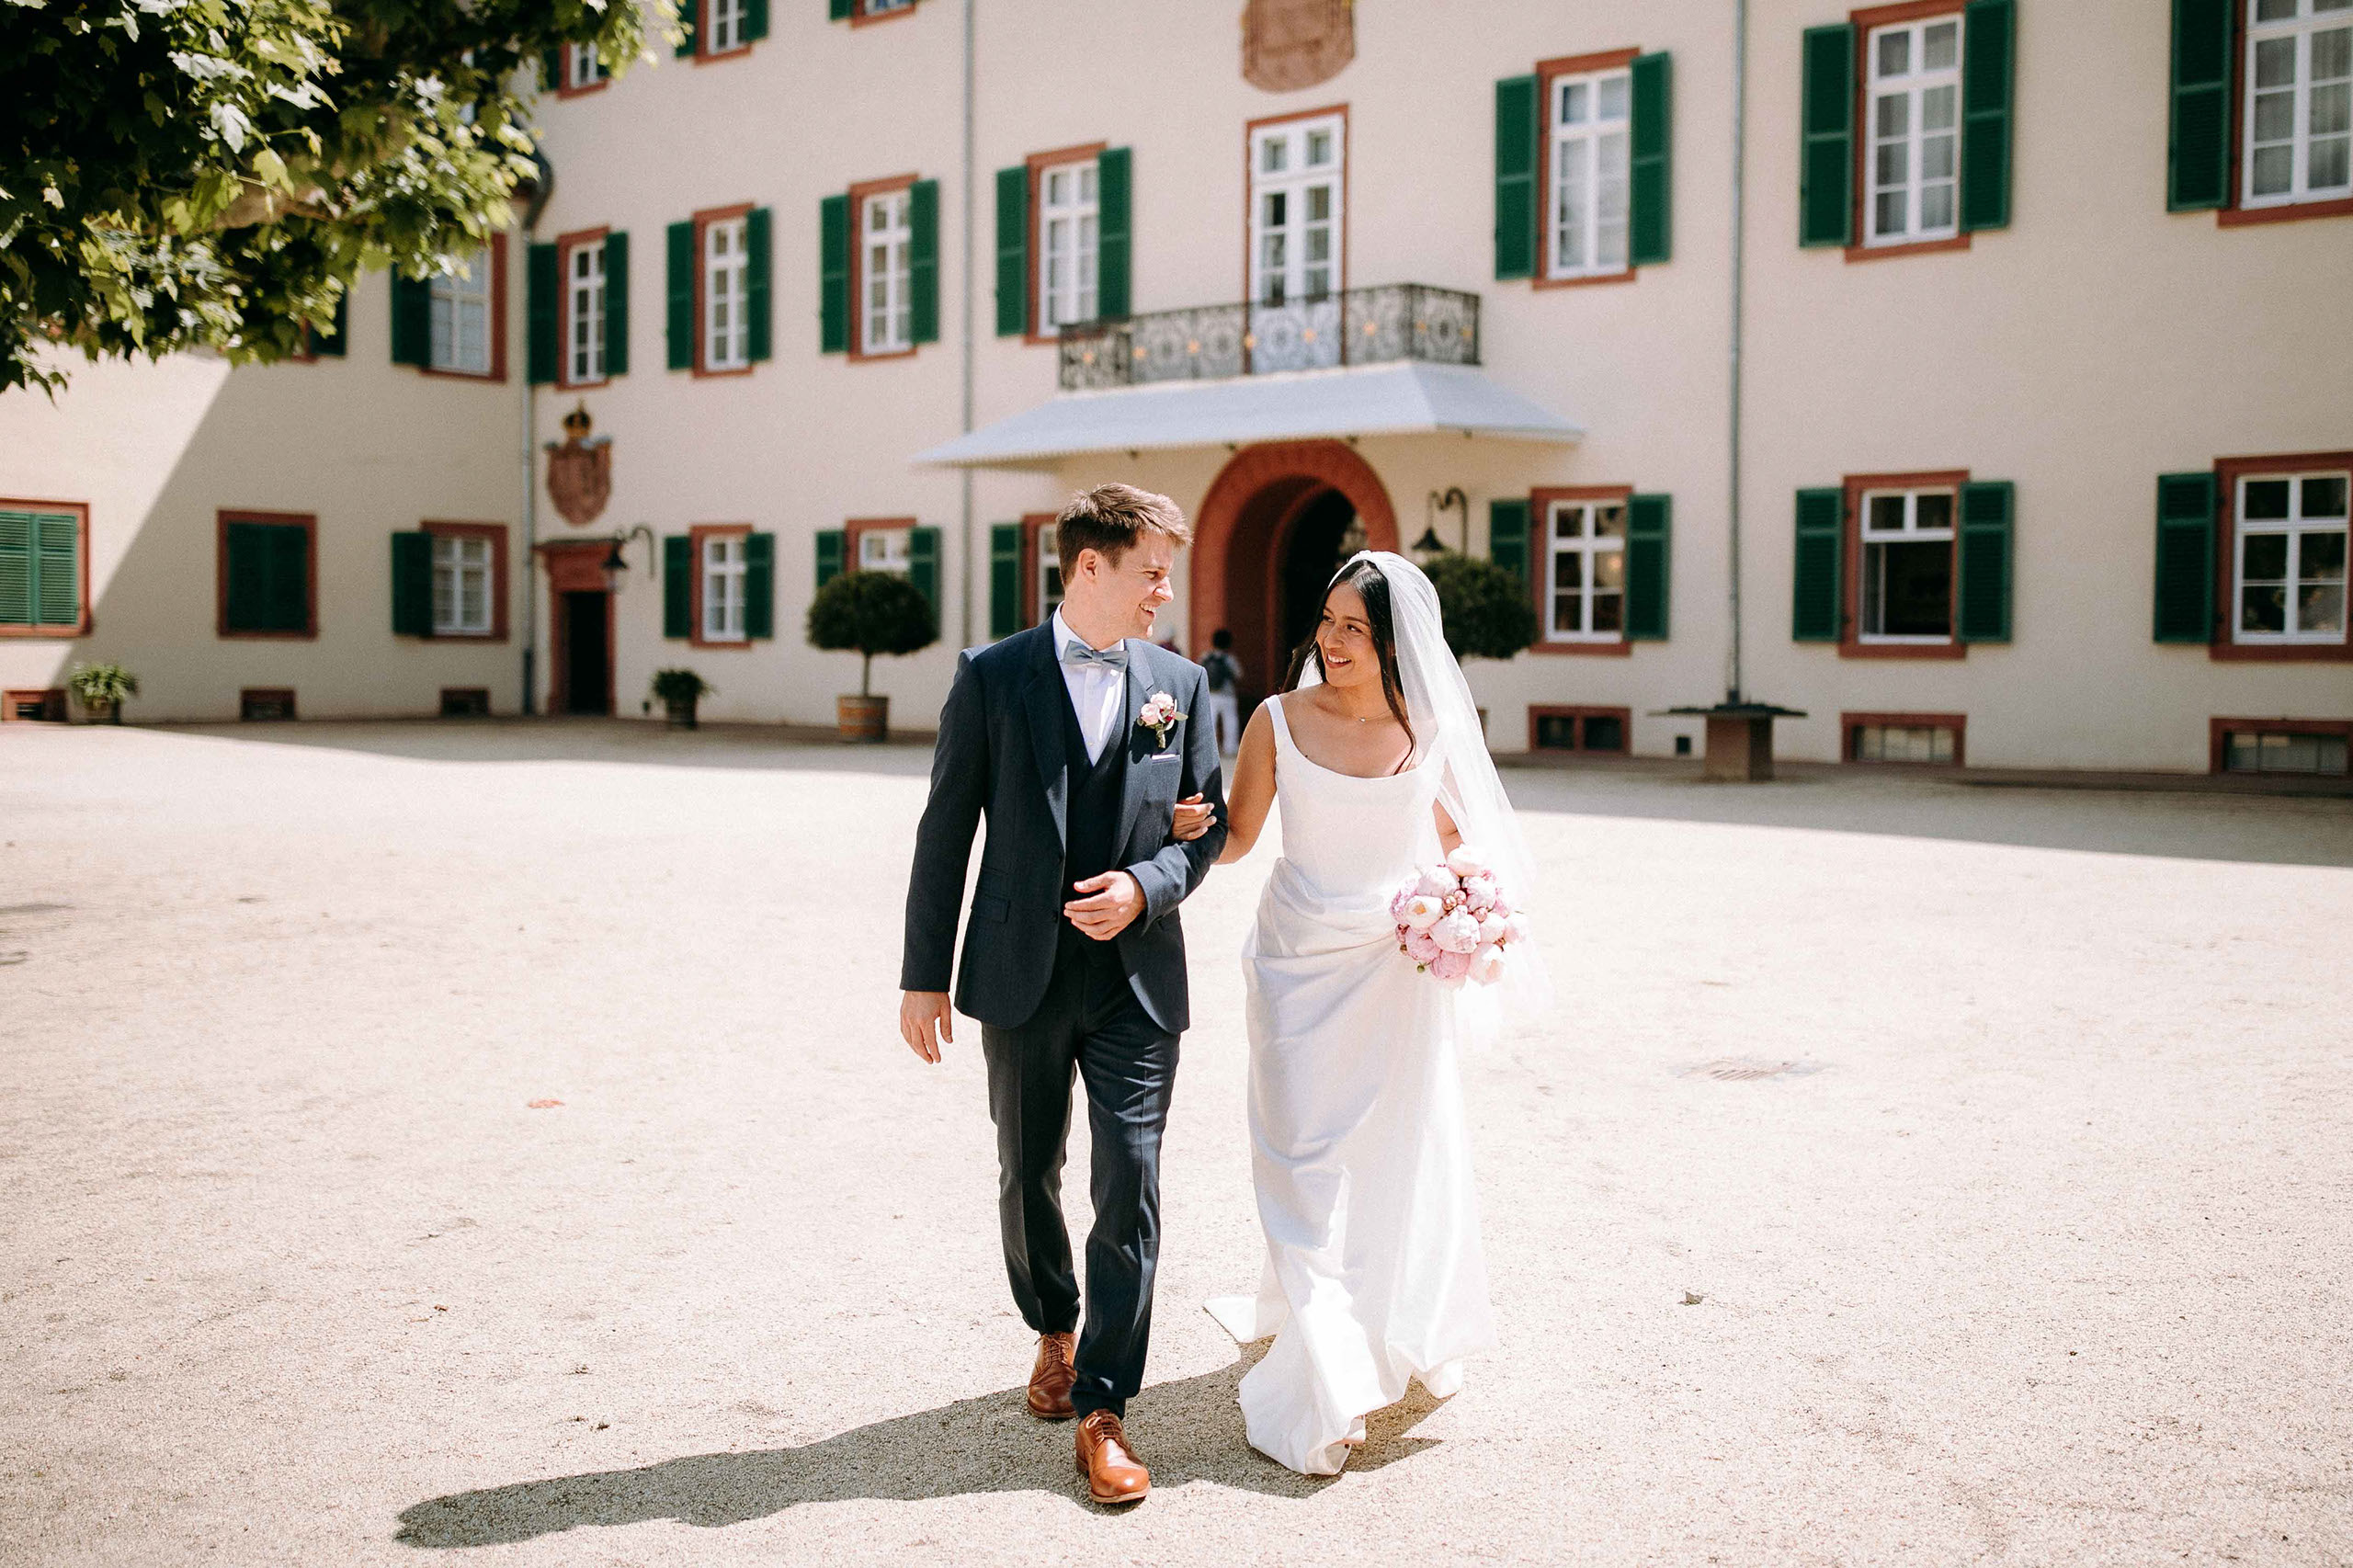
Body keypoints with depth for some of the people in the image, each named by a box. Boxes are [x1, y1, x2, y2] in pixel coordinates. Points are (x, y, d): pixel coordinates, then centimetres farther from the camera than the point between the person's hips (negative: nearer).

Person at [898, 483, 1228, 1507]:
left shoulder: (1180, 683, 4)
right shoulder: (991, 678, -2)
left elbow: (1209, 823, 9)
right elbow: (944, 833, -1)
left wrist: (1145, 886, -12)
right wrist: (923, 975, -2)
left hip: (1138, 977, 1)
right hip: (1021, 974, 0)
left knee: (1130, 1187, -5)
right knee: (1028, 1180, 14)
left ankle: (1102, 1409, 4)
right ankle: (1054, 1332, 40)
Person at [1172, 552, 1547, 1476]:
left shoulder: (1431, 728, -2)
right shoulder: (1280, 721, -5)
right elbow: (1237, 836, 0)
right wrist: (1189, 826, -22)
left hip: (1399, 964, 1)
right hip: (1301, 963, -1)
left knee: (1404, 1150, 10)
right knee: (1305, 1158, -5)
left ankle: (1405, 1339, 34)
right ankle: (1324, 1384, 2)